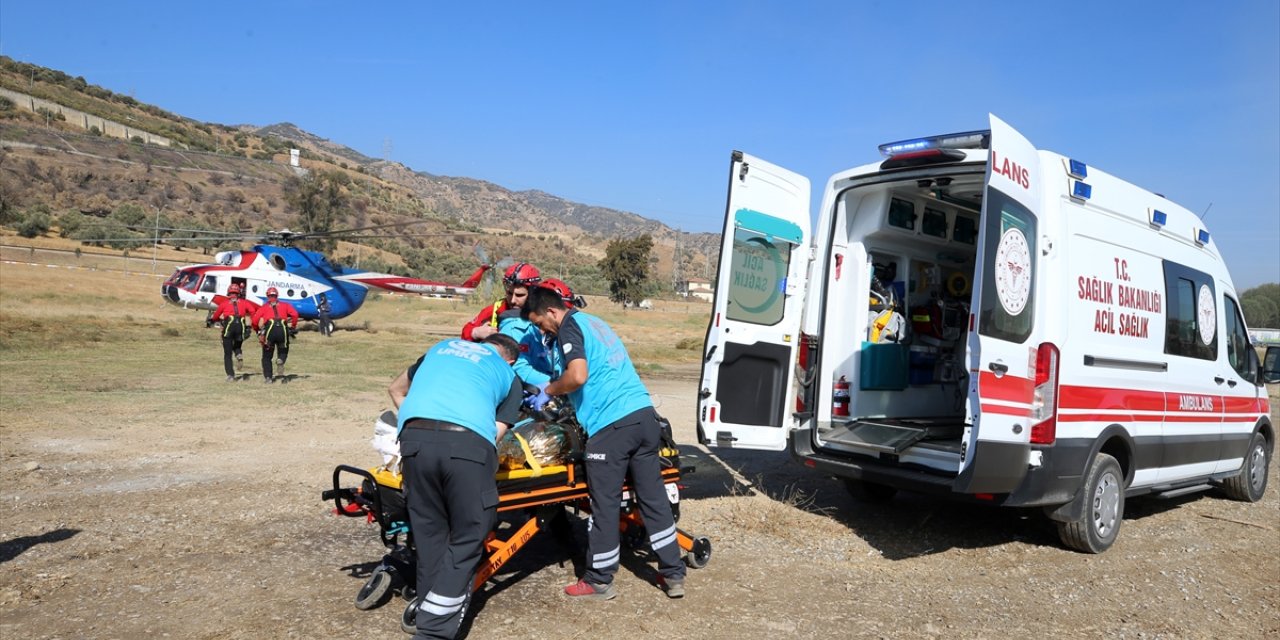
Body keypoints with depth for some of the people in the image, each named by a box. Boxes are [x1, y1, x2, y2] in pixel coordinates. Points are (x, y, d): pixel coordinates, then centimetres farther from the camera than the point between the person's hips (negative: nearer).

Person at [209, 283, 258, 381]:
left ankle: (230, 376, -5)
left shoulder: (224, 303, 17)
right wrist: (249, 324, 14)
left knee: (227, 354, 6)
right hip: (241, 326, 1)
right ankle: (239, 356, -9)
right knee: (237, 347, 26)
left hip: (228, 326, -1)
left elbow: (215, 317, 22)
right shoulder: (243, 302, 20)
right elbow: (253, 311, 5)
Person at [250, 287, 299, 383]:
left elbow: (255, 320, 7)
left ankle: (268, 377, 5)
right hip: (283, 329, 0)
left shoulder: (264, 307, 19)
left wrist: (257, 331, 22)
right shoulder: (285, 305, 20)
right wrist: (293, 327, 13)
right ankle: (281, 360, -17)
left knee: (267, 356, 14)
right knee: (283, 351, 18)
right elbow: (294, 314, 3)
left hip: (269, 329, 0)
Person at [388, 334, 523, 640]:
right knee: (468, 537, 9)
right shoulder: (510, 378, 26)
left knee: (430, 534, 16)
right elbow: (496, 432, 12)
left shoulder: (444, 346, 34)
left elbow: (397, 390, 43)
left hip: (415, 437, 3)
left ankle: (429, 614, 23)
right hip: (467, 442, -3)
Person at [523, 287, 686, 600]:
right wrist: (556, 392, 28)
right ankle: (673, 574, 19)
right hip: (643, 413, 8)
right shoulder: (594, 321, 22)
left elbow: (578, 375, -18)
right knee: (653, 497, 12)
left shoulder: (569, 326, -3)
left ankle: (599, 581, 17)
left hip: (611, 423, -8)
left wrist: (548, 391, -1)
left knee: (605, 505, 4)